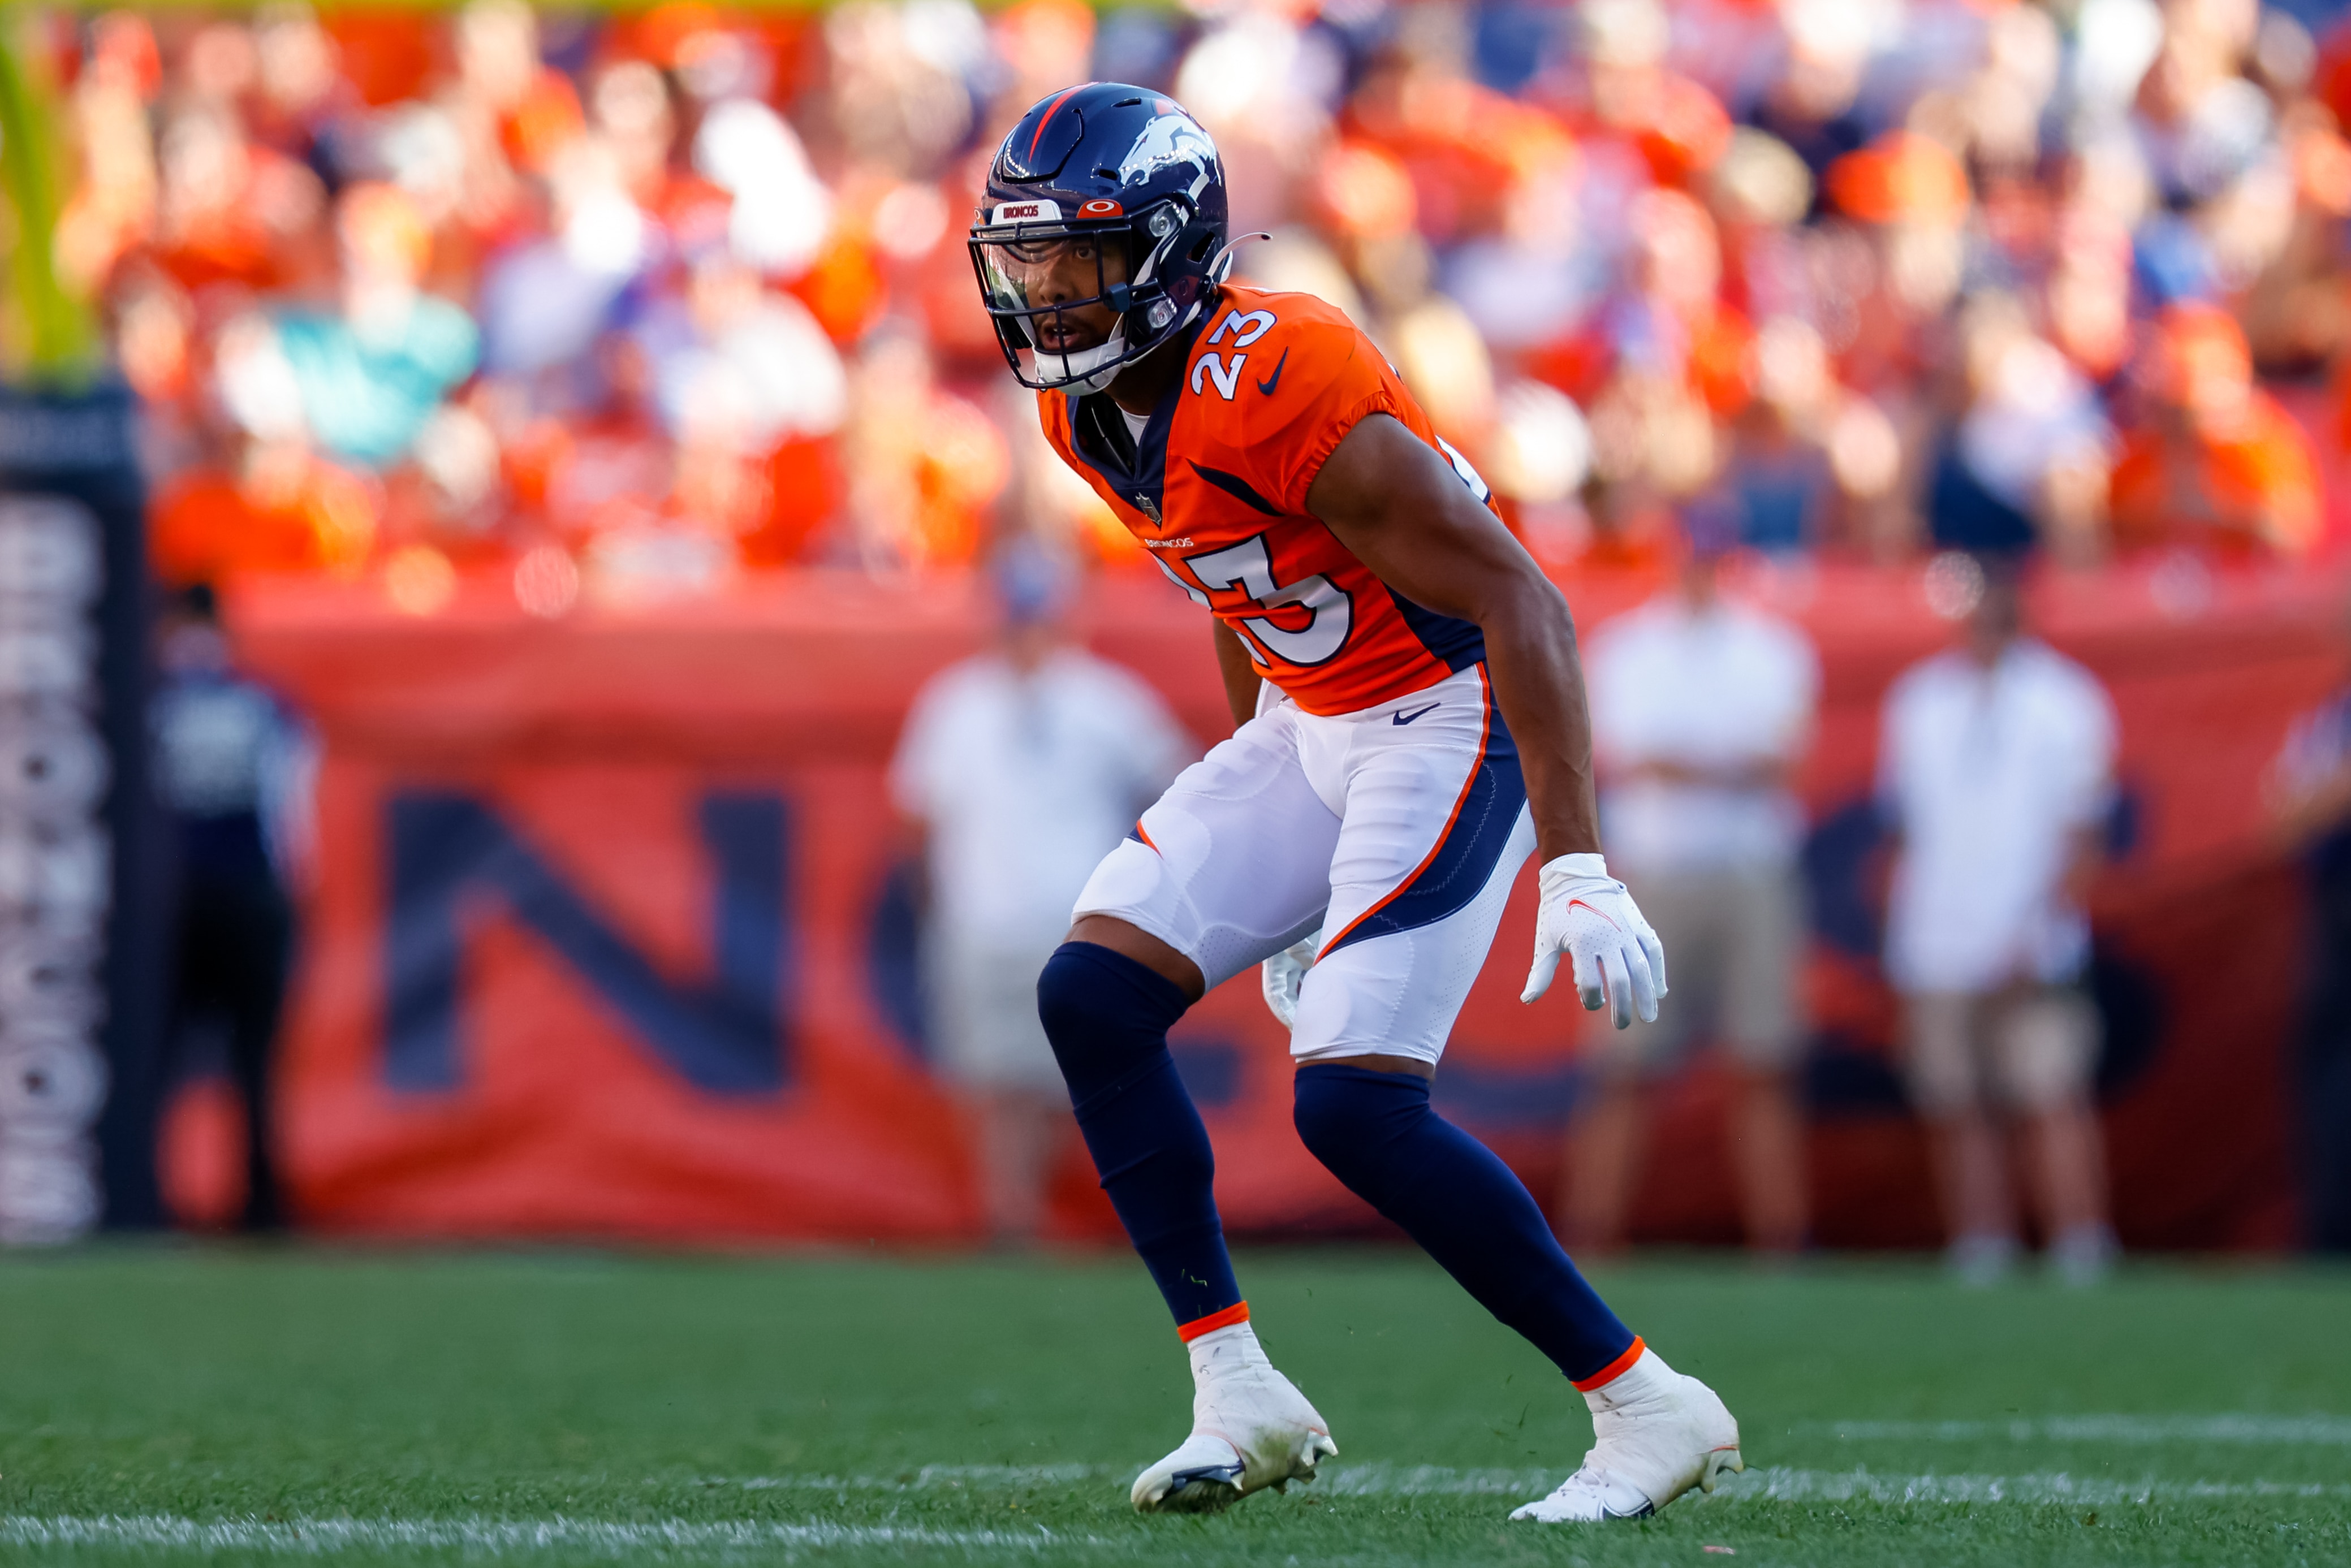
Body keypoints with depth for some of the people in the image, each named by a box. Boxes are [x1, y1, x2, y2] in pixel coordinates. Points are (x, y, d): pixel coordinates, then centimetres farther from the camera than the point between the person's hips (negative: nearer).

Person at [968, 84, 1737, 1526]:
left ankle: (1654, 1413, -5)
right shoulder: (1091, 406, 1)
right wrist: (1287, 872, 22)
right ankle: (1243, 1399, 5)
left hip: (1446, 727, -9)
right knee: (1092, 999, -1)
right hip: (1309, 722, 9)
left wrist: (1578, 866, -31)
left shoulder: (1279, 394, -27)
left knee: (1354, 1105, -17)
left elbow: (1519, 602, -26)